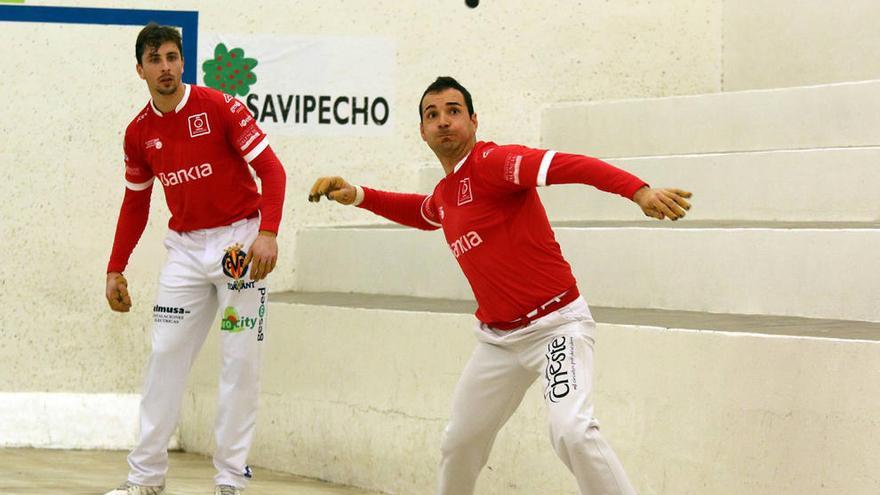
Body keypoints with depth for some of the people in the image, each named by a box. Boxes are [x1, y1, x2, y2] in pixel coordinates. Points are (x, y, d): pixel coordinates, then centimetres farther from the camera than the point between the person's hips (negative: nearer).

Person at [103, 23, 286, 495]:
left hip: (239, 241, -4)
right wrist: (116, 269, 13)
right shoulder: (139, 133, 4)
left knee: (241, 360, -3)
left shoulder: (219, 107, -11)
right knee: (165, 354, 2)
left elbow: (271, 170, -13)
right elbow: (135, 203, 16)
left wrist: (268, 233, -26)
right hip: (185, 248, 4)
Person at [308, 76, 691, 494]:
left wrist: (639, 191, -47)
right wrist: (357, 195, 26)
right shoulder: (444, 194, 11)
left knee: (572, 431, -29)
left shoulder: (491, 162, -16)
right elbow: (422, 212, 37)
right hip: (497, 339, 9)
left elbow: (568, 166, -32)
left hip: (555, 324, -9)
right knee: (459, 441, 20)